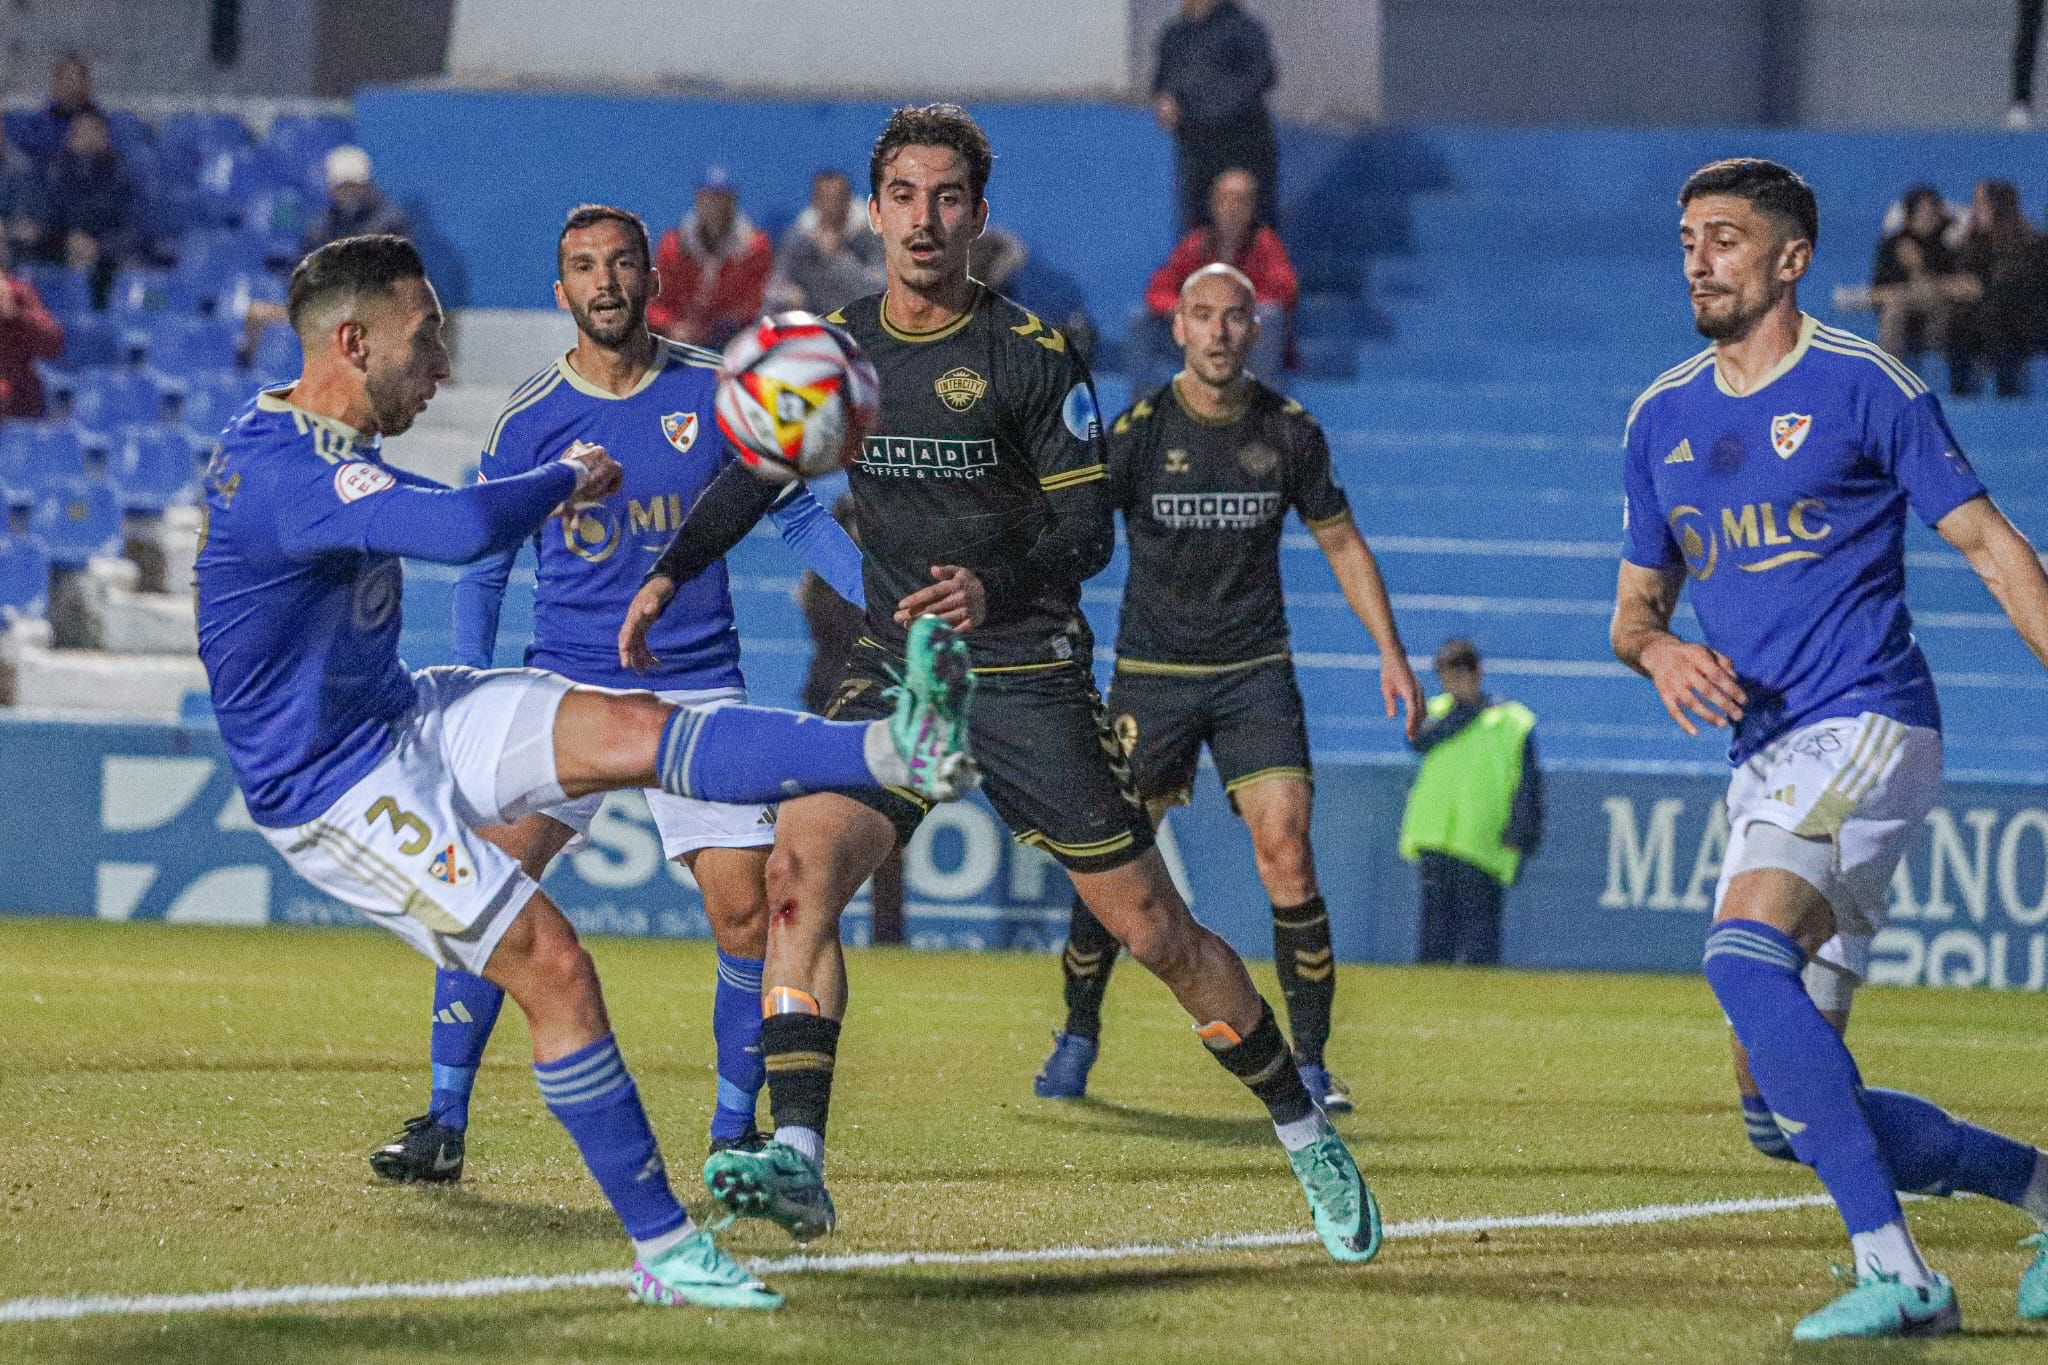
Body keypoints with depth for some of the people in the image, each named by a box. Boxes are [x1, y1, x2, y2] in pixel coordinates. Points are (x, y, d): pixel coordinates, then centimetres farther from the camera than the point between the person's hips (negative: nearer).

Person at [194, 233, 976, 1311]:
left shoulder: (330, 446, 7)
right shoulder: (278, 472, -28)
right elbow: (461, 530, -41)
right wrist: (565, 479, -21)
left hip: (405, 719, 9)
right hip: (335, 795, -9)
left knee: (636, 731, -13)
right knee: (552, 966, -14)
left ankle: (896, 751, -27)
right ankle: (663, 1250, -9)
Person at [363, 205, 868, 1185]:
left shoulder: (714, 394, 1)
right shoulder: (527, 421, 1)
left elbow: (797, 516, 10)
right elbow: (481, 568, 9)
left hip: (698, 687, 0)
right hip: (567, 685, 0)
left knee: (746, 910, -10)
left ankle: (735, 1129, 8)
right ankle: (444, 1122, -5)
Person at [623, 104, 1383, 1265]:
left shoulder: (1031, 354, -6)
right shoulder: (838, 346, 7)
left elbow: (1089, 528, -7)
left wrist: (1001, 586, -26)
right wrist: (674, 571, 8)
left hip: (1029, 677, -3)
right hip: (894, 675, 3)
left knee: (1155, 930, 0)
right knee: (801, 867, -21)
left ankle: (1306, 1133, 18)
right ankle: (796, 1159, -26)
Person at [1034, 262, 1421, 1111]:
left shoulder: (1289, 432, 0)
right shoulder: (1138, 431, -7)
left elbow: (1341, 541, 12)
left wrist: (1391, 652, 8)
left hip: (1255, 670, 1)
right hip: (1151, 673, -1)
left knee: (1285, 846, -14)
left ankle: (1308, 1059, -6)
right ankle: (1078, 1037, 22)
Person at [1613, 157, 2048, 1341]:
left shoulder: (1863, 385, -2)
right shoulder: (1663, 417, 16)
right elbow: (1635, 609, 22)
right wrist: (1659, 649, -2)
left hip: (1864, 729, -7)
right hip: (1764, 761, 7)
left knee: (1745, 955, -32)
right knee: (1781, 1108, 2)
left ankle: (1895, 1273, -31)